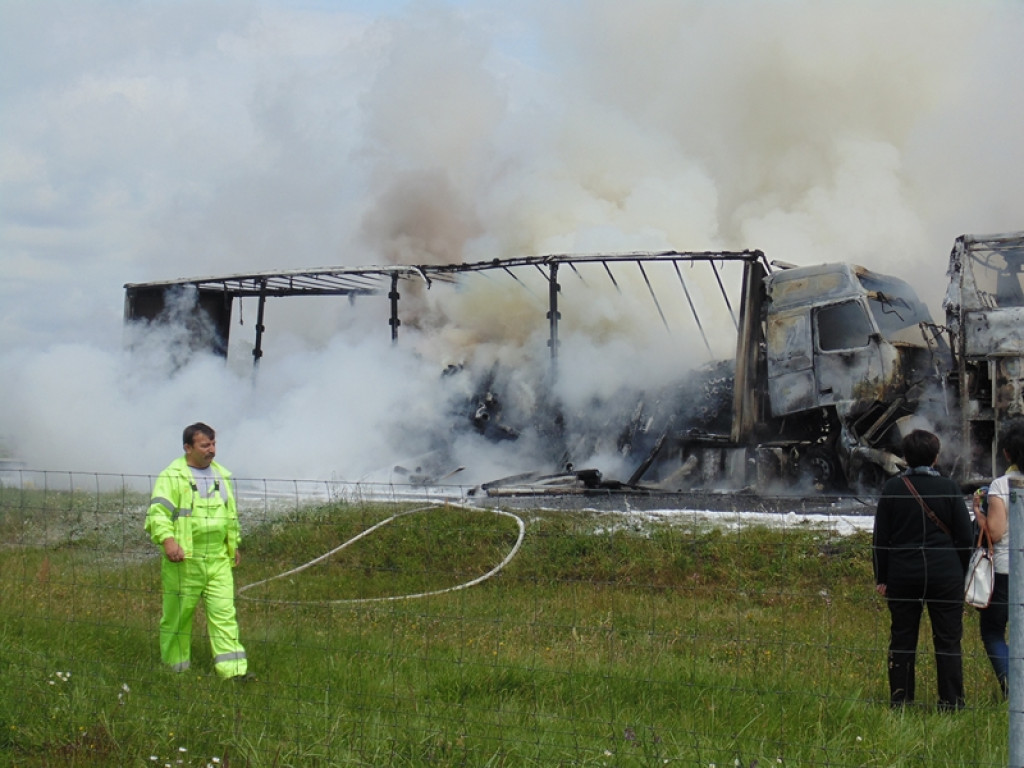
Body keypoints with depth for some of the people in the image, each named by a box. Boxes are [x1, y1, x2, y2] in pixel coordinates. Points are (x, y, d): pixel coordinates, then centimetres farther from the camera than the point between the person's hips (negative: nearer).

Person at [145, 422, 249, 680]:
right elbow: (158, 512, -14)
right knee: (177, 615, 4)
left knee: (224, 613, -3)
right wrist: (167, 539, -29)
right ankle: (175, 669, 18)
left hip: (218, 559, 5)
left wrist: (234, 544, 29)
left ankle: (233, 669, -6)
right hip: (184, 560, -5)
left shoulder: (222, 476, 17)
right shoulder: (172, 476, -5)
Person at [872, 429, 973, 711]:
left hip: (902, 574, 1)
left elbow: (880, 538, 4)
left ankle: (900, 702, 11)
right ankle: (951, 703, 4)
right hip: (945, 574, -1)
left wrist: (881, 578, 12)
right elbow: (964, 536, 2)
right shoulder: (949, 488, -3)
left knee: (902, 640, 8)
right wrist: (962, 574, 12)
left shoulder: (892, 488, 0)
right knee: (948, 641, 4)